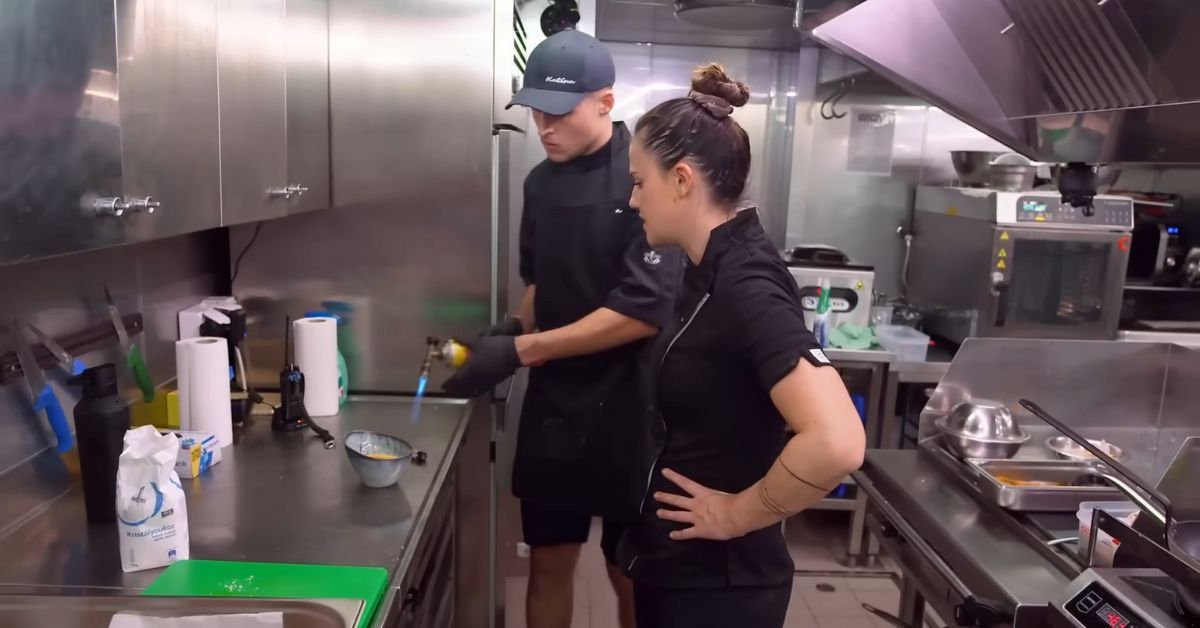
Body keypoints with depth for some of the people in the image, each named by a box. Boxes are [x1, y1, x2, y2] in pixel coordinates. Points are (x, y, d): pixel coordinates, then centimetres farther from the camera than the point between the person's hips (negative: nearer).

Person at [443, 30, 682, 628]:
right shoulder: (541, 182, 6)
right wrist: (513, 327, -3)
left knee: (631, 572, 12)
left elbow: (645, 311, -21)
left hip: (627, 409, -5)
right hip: (553, 405, 5)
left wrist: (520, 351, -19)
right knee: (548, 562, 16)